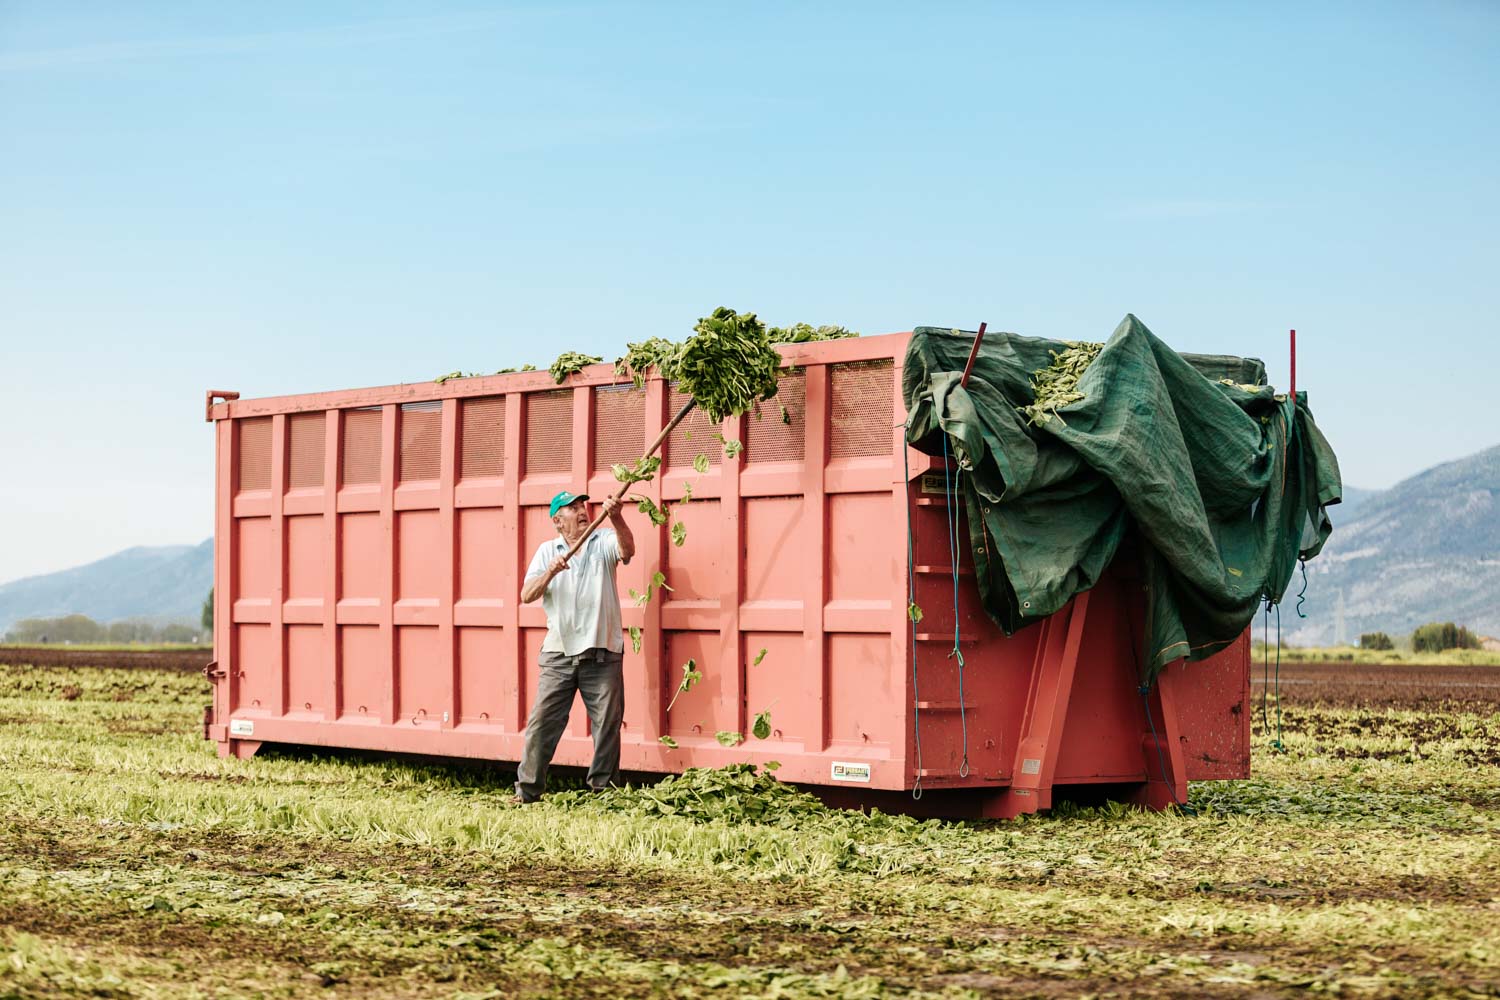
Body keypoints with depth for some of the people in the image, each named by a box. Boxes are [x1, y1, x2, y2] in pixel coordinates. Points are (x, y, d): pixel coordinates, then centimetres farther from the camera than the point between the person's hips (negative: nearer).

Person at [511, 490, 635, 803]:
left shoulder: (604, 541, 4)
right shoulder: (547, 550, 9)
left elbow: (627, 550, -19)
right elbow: (526, 595, 1)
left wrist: (616, 518, -36)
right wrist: (551, 571, -17)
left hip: (603, 653, -1)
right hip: (559, 653, 1)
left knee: (607, 725, 3)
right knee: (542, 722, -1)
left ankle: (603, 789, 14)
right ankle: (527, 790, 4)